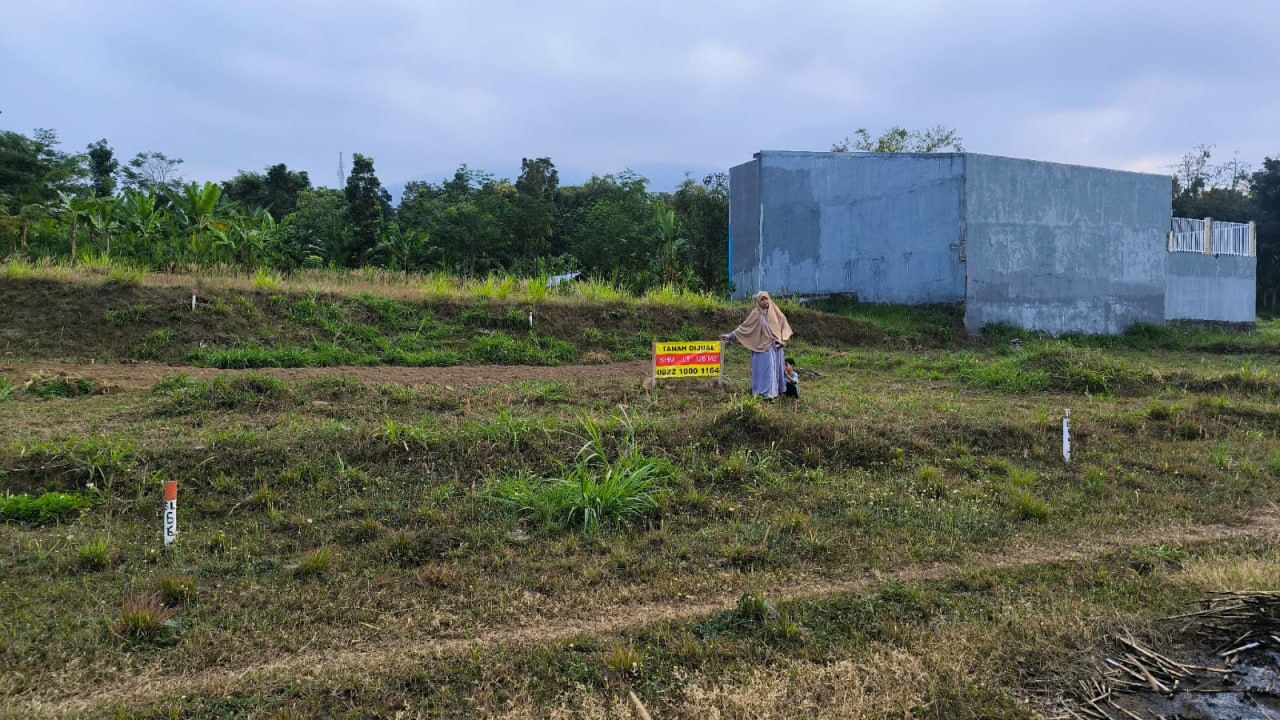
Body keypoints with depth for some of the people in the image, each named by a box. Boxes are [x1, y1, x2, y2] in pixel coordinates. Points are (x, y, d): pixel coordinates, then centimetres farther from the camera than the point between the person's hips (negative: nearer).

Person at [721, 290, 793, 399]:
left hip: (776, 346, 4)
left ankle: (776, 391, 18)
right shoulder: (756, 313, -6)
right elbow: (744, 327, -4)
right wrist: (730, 336, -10)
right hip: (763, 346, -4)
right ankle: (767, 393, -5)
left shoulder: (775, 311, 4)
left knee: (776, 368, 9)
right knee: (766, 369, -7)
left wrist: (783, 339, 6)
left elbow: (783, 324, 16)